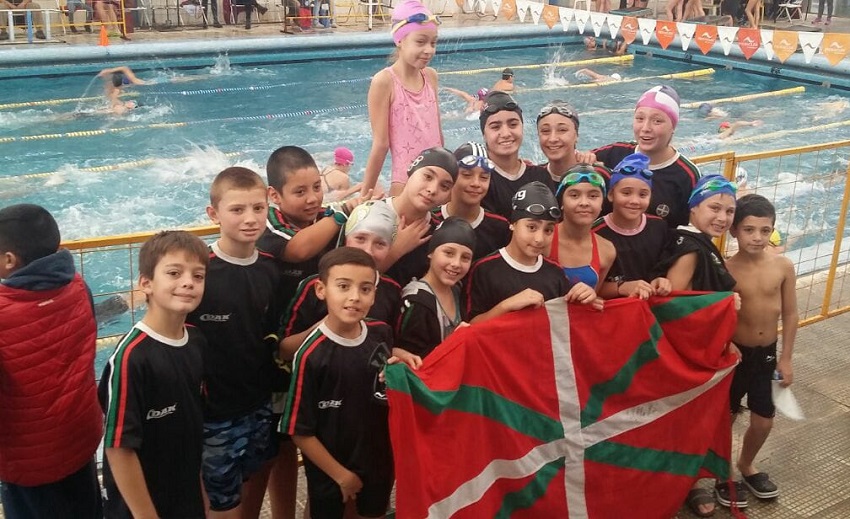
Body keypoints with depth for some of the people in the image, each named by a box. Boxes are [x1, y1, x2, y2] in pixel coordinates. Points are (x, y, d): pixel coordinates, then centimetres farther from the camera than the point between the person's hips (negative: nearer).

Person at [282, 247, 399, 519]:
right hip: (330, 471, -4)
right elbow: (300, 430, -17)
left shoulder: (382, 334, -11)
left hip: (378, 460, 4)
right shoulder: (311, 354, -25)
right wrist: (341, 474, -10)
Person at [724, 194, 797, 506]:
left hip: (767, 353, 3)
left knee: (764, 421, 15)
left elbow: (790, 314, -1)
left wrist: (786, 358, 0)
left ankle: (746, 465, 43)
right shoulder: (725, 269, -17)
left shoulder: (783, 266, -9)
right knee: (725, 418, 11)